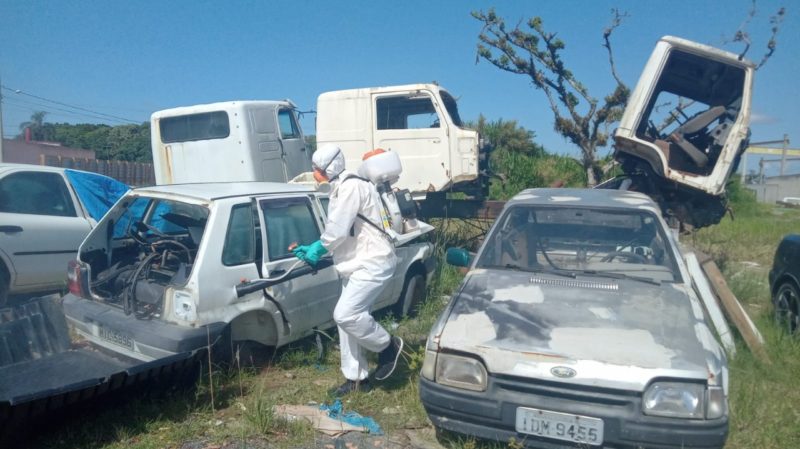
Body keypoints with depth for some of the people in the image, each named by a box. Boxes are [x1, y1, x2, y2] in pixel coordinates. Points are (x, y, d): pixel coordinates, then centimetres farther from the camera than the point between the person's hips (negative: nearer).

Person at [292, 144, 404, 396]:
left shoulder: (351, 187, -17)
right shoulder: (340, 189, 16)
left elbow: (337, 229, -20)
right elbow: (339, 232, 18)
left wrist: (318, 248, -4)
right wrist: (313, 249, 9)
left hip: (373, 263, -10)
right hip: (357, 264, 11)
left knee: (345, 314, -18)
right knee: (348, 316, 11)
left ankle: (388, 346, 4)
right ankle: (356, 377, 22)